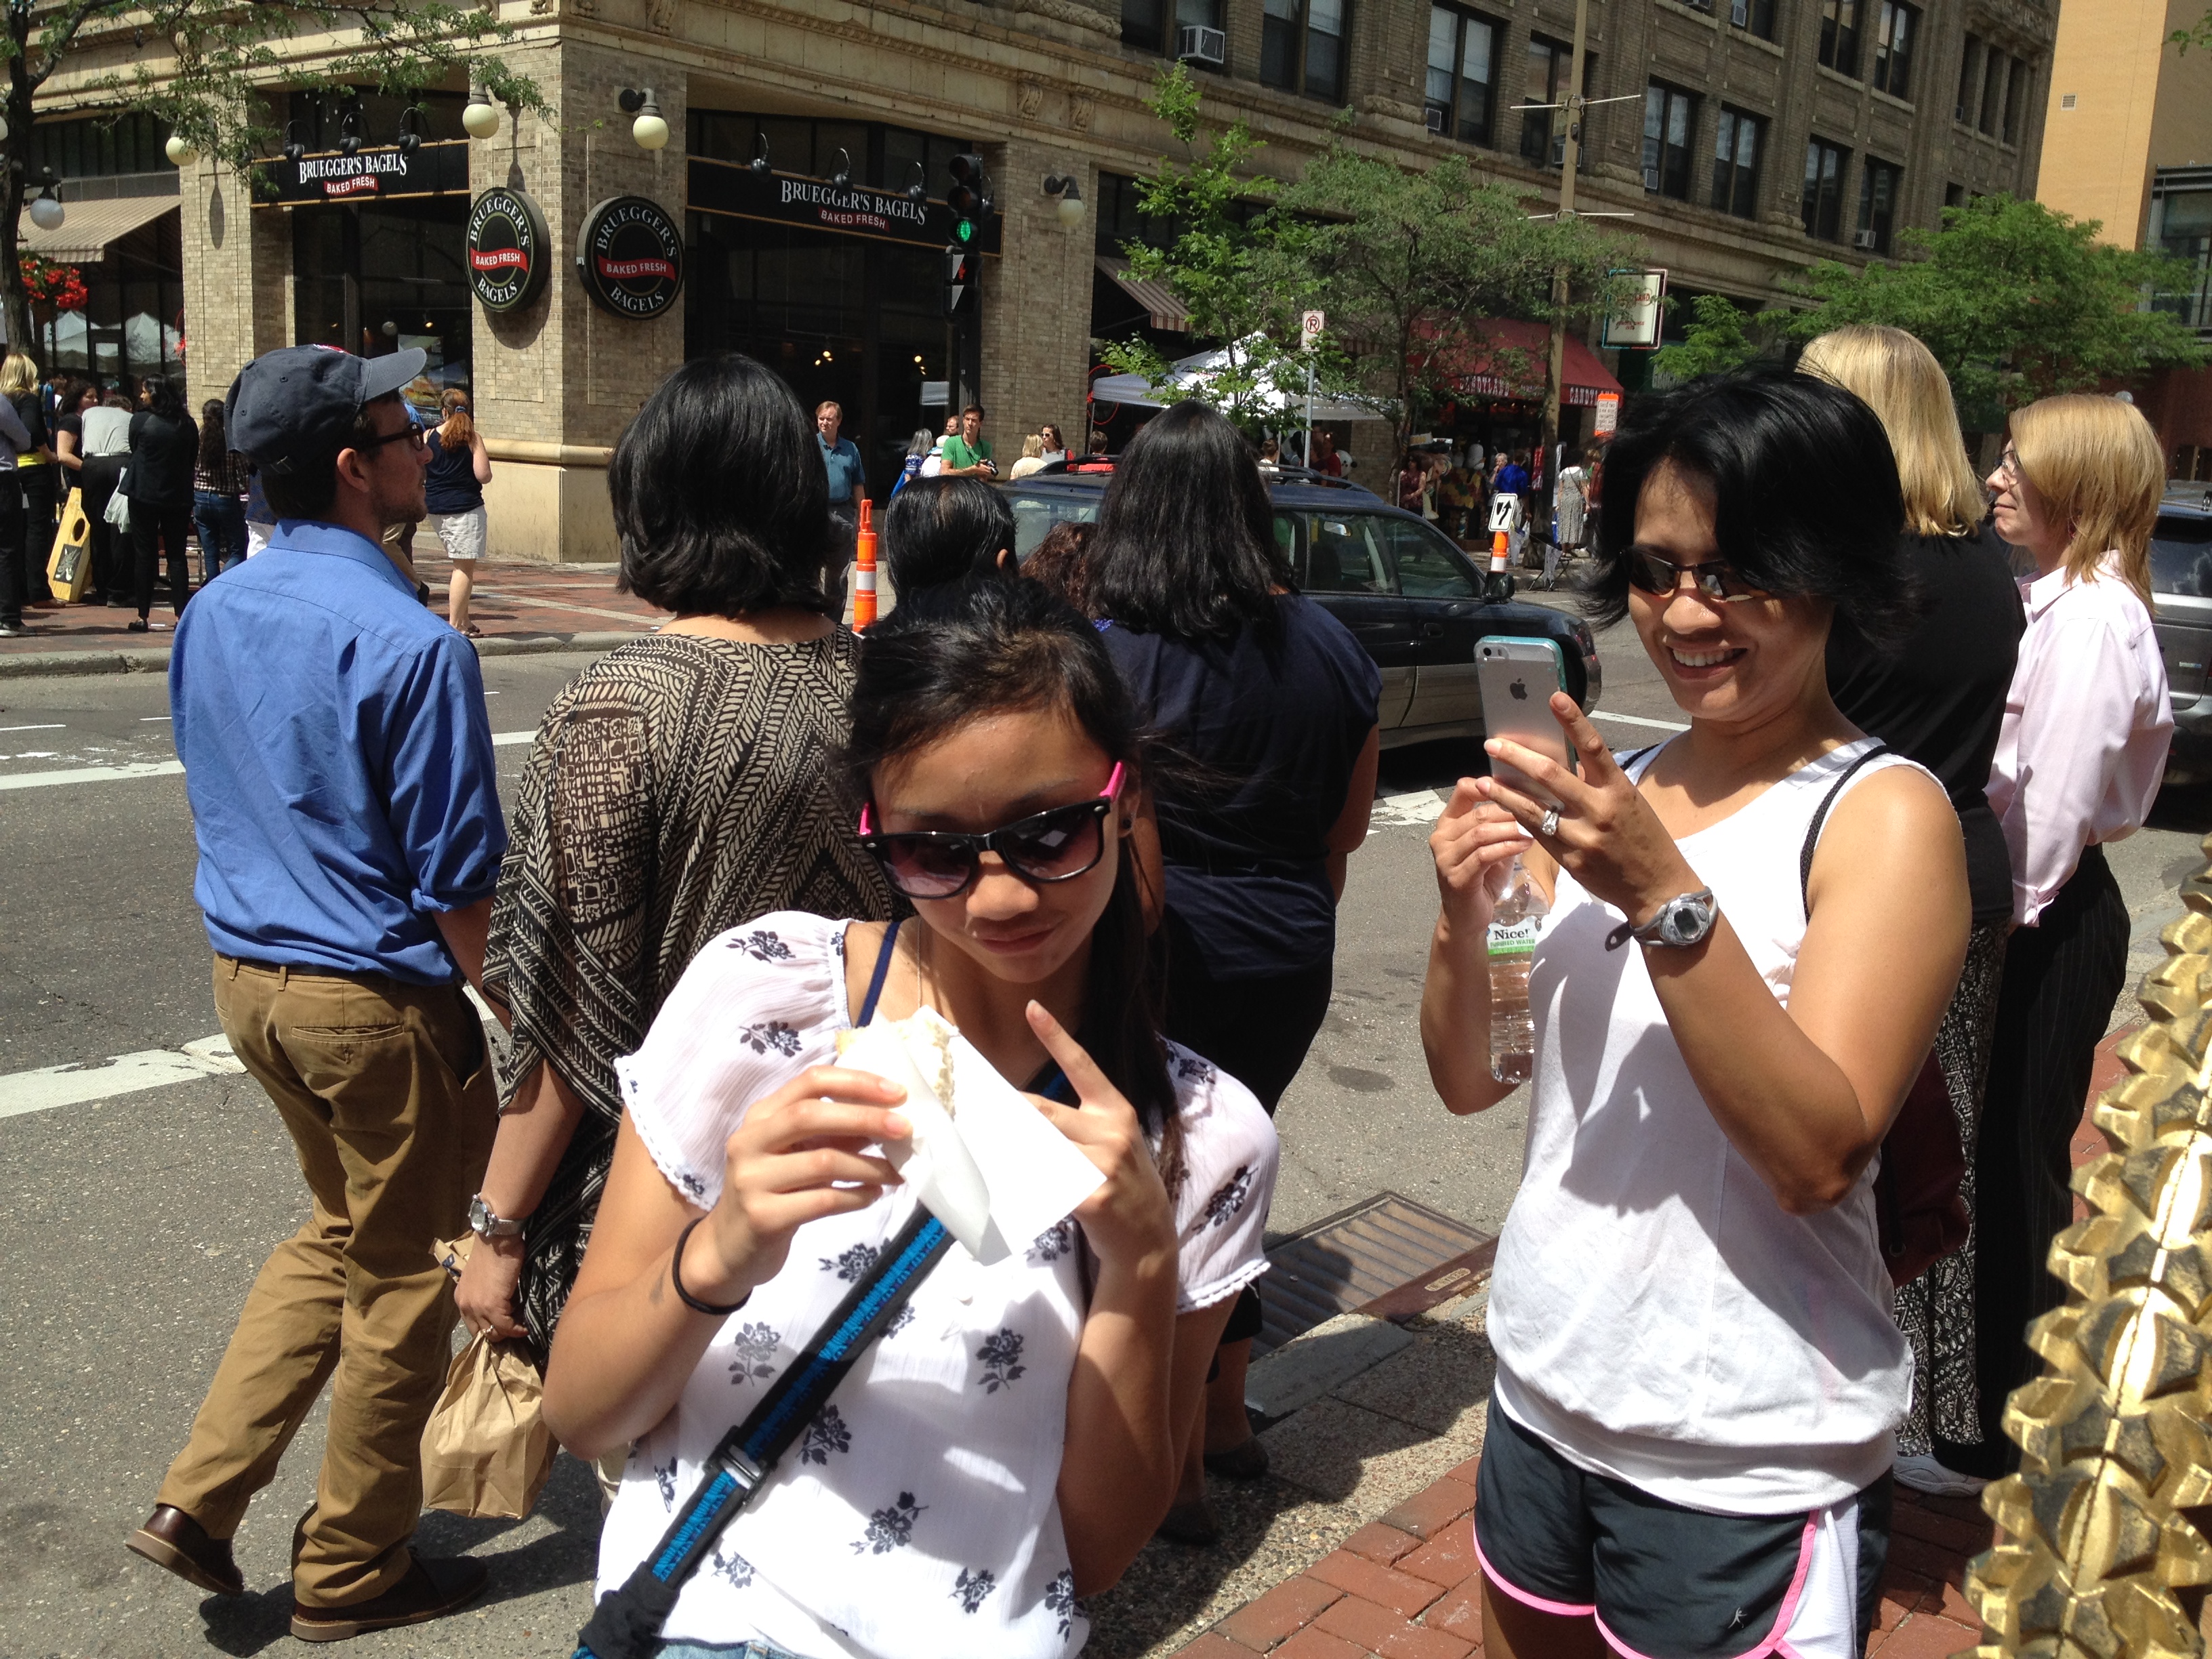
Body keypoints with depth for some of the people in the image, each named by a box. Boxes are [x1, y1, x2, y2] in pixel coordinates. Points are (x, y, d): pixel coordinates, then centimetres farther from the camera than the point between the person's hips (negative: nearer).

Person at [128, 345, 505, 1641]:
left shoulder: (213, 615, 3)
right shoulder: (409, 642, -21)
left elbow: (223, 805, 13)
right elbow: (457, 880, -19)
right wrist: (487, 1019, -7)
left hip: (248, 975, 8)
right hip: (380, 999, -8)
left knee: (340, 1228, 27)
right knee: (400, 1280, 11)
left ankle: (203, 1496, 26)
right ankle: (353, 1571, 28)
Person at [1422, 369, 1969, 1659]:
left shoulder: (1883, 813, -13)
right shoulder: (1605, 791, 3)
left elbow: (1821, 1152, -23)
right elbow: (1472, 1081, 4)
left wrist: (1663, 896, -31)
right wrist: (1464, 914, -14)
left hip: (1745, 1467, -5)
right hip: (1544, 1392, 6)